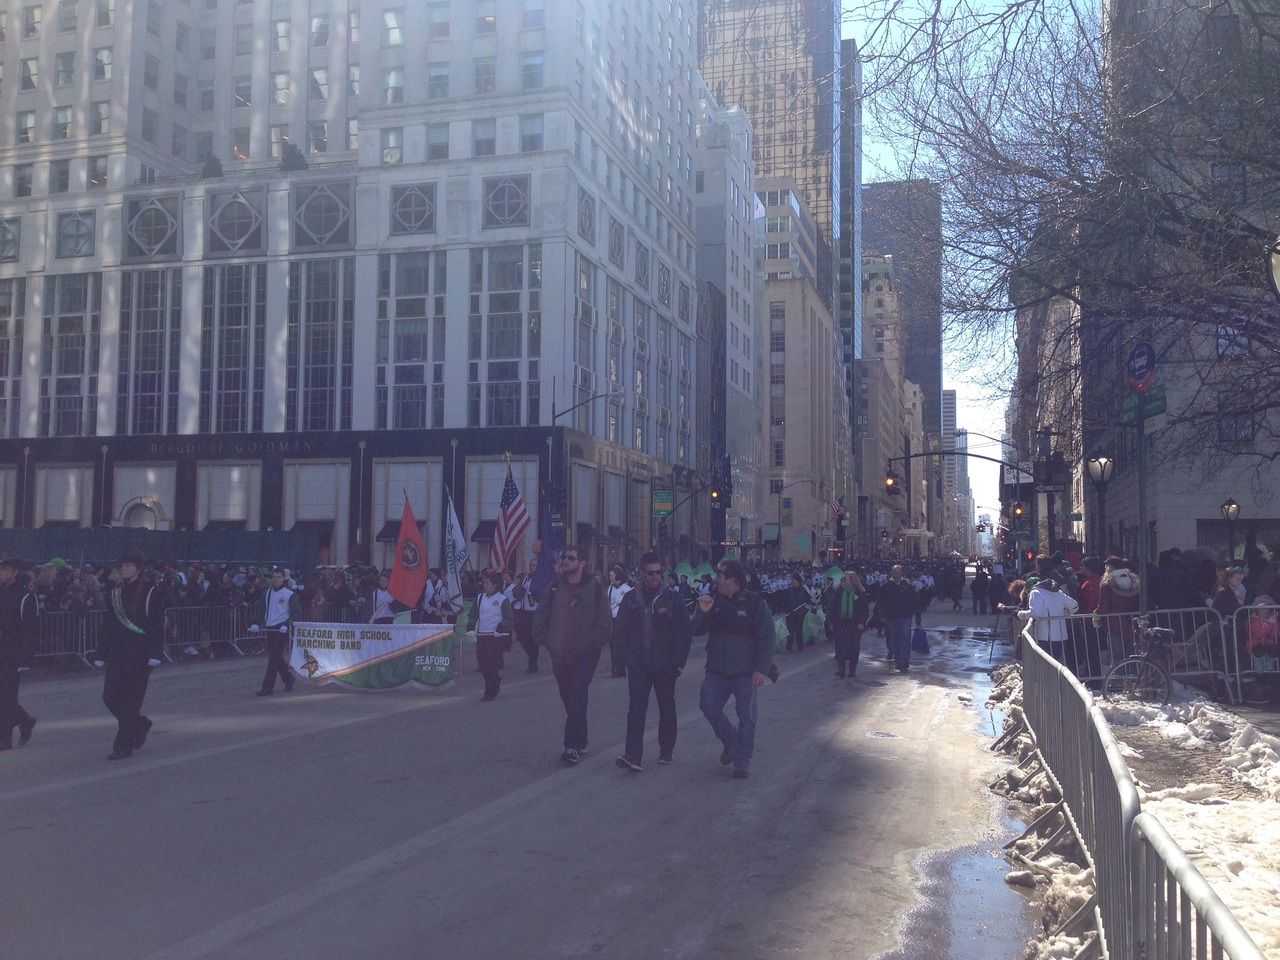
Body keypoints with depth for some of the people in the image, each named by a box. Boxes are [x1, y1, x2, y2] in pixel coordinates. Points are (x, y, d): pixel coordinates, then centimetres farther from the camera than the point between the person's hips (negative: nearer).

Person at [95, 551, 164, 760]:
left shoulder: (151, 593, -6)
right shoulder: (114, 594, 11)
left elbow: (157, 626, -9)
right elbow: (107, 625, 13)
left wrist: (154, 655, -15)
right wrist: (101, 655, 9)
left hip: (139, 656, -6)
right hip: (117, 654, 6)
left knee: (130, 700, -4)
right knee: (110, 696, 3)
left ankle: (124, 746, 4)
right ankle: (140, 724, 28)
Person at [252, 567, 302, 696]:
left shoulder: (290, 595, -4)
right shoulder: (266, 593, 13)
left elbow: (297, 613, -4)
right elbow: (262, 611, 18)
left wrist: (287, 625, -18)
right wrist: (256, 624, 2)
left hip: (281, 630, -6)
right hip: (269, 628, 6)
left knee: (274, 657, -10)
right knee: (276, 657, 12)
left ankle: (268, 687, -8)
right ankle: (288, 679, 31)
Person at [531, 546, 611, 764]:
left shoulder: (594, 589, -4)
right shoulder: (554, 589, 9)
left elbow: (604, 622, -6)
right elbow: (540, 617, 14)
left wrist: (591, 643, -11)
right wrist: (547, 641, 4)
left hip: (585, 653, -5)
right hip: (560, 654, 5)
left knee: (577, 695, -15)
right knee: (568, 698, 12)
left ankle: (573, 746, -15)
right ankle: (580, 741, 26)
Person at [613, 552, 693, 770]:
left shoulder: (672, 598, -3)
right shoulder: (630, 598, 4)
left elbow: (684, 632, -4)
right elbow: (620, 629, 7)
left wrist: (678, 661, -9)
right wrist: (625, 658, -1)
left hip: (665, 664, -1)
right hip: (638, 665, 1)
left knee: (666, 707, 11)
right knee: (636, 707, -7)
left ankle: (666, 750, 27)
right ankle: (633, 756, -11)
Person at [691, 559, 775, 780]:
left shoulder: (755, 602, -8)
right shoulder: (713, 601, 5)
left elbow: (767, 637, -10)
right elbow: (696, 631, 5)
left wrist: (762, 669, -16)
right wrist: (702, 613, -15)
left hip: (746, 672, -4)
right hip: (716, 671, 4)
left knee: (746, 716, 0)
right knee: (708, 705, -2)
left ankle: (742, 762, 12)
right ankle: (730, 741, 22)